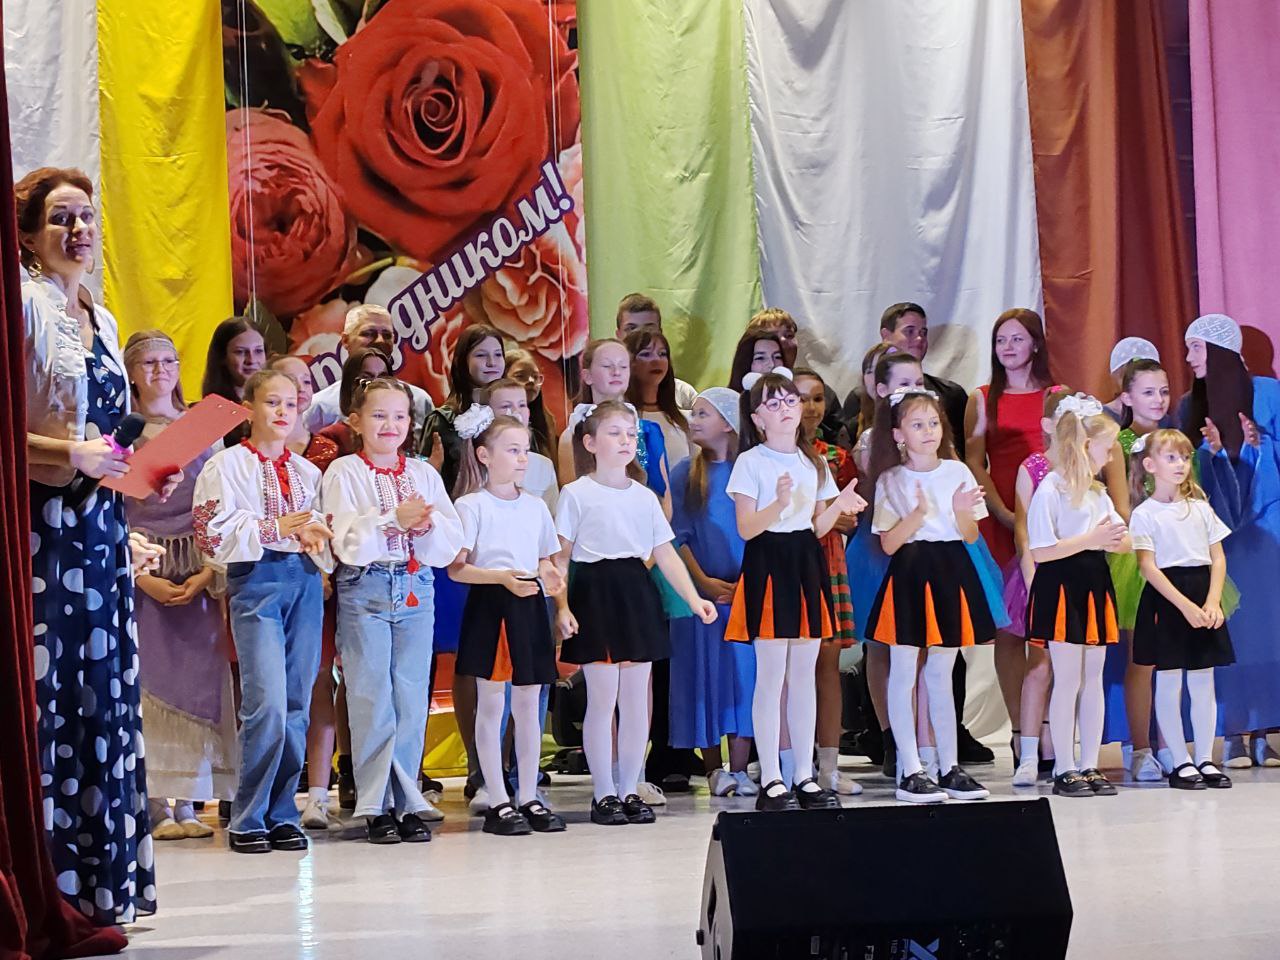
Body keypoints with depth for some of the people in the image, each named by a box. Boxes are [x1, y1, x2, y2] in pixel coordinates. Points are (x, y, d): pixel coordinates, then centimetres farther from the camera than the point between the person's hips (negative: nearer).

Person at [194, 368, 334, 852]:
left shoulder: (307, 472, 17)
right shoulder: (227, 466, 2)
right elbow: (213, 532, -7)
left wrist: (316, 537, -3)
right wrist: (274, 529, -15)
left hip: (305, 581, 5)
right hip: (256, 580, -5)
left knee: (297, 704, 4)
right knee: (267, 702, -13)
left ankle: (282, 813, 12)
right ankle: (247, 818, -3)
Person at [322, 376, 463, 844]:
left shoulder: (424, 473, 11)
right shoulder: (344, 473, 1)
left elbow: (452, 540, 6)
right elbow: (347, 540, -10)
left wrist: (427, 524, -13)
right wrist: (394, 518, -19)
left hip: (416, 589, 3)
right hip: (364, 589, -3)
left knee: (412, 696, 4)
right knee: (371, 698, -1)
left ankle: (407, 802, 10)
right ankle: (375, 805, 4)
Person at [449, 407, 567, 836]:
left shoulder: (535, 506, 12)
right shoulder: (471, 506, -5)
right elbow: (456, 568, -9)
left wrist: (549, 575, -3)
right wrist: (502, 577, -22)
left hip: (530, 605, 5)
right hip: (490, 606, -5)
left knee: (529, 703, 8)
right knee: (491, 704, -1)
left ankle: (528, 797, 15)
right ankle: (498, 802, 4)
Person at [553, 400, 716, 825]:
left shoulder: (644, 496, 11)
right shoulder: (577, 494, -2)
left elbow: (666, 554, 10)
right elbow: (560, 558, -3)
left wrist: (694, 598, 1)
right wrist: (561, 607, -12)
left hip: (637, 593, 5)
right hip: (595, 594, -5)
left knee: (637, 698, 6)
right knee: (602, 697, -3)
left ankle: (630, 790, 15)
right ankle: (604, 794, 5)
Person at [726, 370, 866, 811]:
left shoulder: (813, 462, 13)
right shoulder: (750, 462, -5)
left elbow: (818, 527, 15)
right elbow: (746, 528, -11)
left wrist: (839, 506, -3)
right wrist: (780, 503, -25)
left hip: (806, 564, 6)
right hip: (768, 564, -6)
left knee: (805, 674, 8)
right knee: (771, 676, -5)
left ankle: (805, 776, 13)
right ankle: (771, 780, -1)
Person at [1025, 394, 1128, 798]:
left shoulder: (1097, 492, 14)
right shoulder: (1049, 490, -11)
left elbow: (1125, 542, 13)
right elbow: (1040, 552, -18)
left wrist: (1111, 538, -10)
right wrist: (1090, 540, -17)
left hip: (1094, 586, 8)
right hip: (1061, 587, -8)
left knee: (1094, 678, 8)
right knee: (1068, 680, -5)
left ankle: (1090, 766, 13)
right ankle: (1064, 770, 1)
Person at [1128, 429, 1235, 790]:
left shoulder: (1201, 508, 10)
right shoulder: (1145, 514, -4)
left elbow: (1218, 558, 7)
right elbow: (1149, 567, -10)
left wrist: (1212, 602, -8)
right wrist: (1185, 606, -18)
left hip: (1203, 597, 4)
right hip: (1166, 600, -4)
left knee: (1203, 682, 7)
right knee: (1169, 683, 1)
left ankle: (1205, 760, 14)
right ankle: (1181, 763, 7)